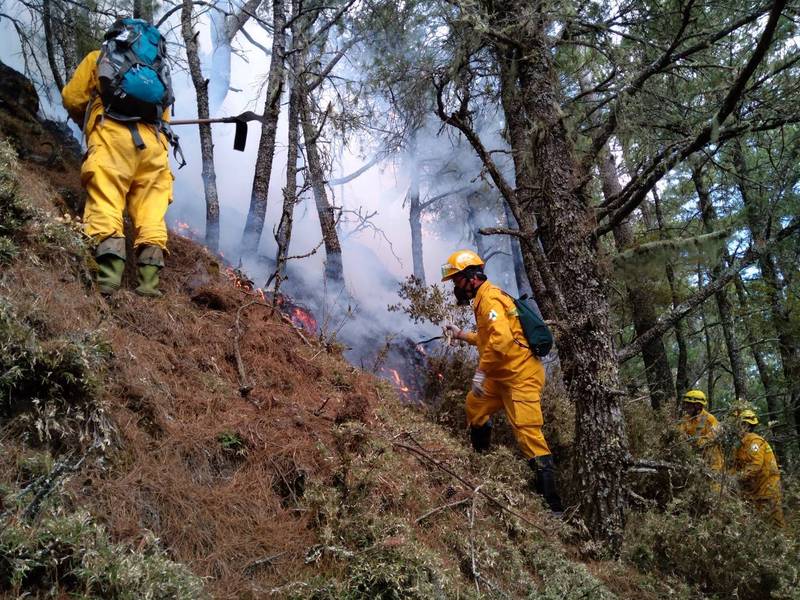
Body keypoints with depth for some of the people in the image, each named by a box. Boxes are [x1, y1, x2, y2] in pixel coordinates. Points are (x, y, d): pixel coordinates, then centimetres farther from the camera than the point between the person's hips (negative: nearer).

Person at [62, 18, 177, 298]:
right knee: (151, 214, 1)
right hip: (153, 141, 3)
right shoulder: (158, 67, 32)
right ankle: (149, 281, -8)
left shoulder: (98, 57, 22)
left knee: (105, 206, -10)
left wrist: (87, 122, 33)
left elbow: (71, 98, 15)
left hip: (112, 136, -3)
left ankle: (108, 276, -26)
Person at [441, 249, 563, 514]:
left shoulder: (490, 298, -15)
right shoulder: (483, 299, 17)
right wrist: (461, 334, 23)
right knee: (475, 406, 24)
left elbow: (501, 339, -30)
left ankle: (552, 503, -11)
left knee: (528, 434, -13)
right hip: (503, 375, 11)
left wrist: (481, 372, -26)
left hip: (521, 376, -11)